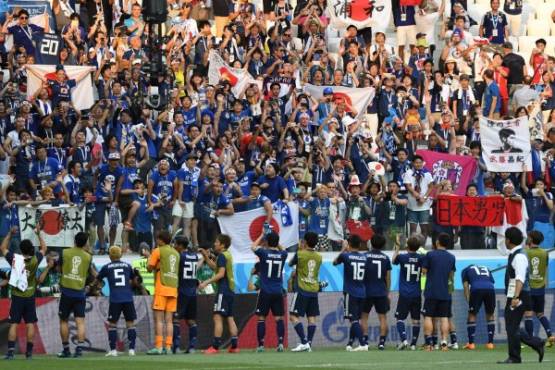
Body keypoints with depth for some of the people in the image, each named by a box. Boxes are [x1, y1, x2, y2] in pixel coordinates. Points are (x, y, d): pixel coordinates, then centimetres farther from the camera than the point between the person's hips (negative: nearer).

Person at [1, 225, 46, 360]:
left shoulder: (15, 259, -11)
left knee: (13, 324, -1)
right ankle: (29, 352, 5)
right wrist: (38, 234, 16)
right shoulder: (35, 260, -8)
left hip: (17, 297, -1)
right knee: (30, 324, 5)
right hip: (30, 297, 1)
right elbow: (43, 248, 12)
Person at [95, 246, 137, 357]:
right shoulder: (127, 266, 11)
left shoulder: (106, 267, 5)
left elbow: (97, 280, 19)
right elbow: (133, 279, 27)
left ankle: (113, 350, -1)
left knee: (112, 324, 6)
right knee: (130, 323, 7)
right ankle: (132, 349, 1)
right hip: (128, 298, 2)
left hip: (115, 299, -2)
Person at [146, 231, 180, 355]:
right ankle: (168, 347, 2)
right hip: (173, 289, 6)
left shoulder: (158, 251, -3)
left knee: (158, 318, -6)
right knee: (169, 320, 6)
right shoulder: (175, 253, 15)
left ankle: (158, 346, -12)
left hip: (161, 289, -6)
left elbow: (149, 268, -3)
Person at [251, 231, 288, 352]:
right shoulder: (282, 255, -2)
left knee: (261, 318, 3)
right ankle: (280, 343, -8)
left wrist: (262, 236, 23)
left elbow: (253, 247, 13)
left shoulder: (264, 253, -10)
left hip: (265, 292, -2)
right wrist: (275, 239, 22)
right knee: (279, 318, 4)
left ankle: (261, 345, 1)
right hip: (278, 292, 2)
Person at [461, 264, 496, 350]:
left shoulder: (466, 270, 29)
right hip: (490, 289, 3)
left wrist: (468, 301, 17)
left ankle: (471, 343, 10)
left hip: (476, 289, -3)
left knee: (472, 315, 12)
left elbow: (466, 286, 18)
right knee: (490, 315, 20)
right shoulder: (486, 269, 37)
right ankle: (490, 342, 17)